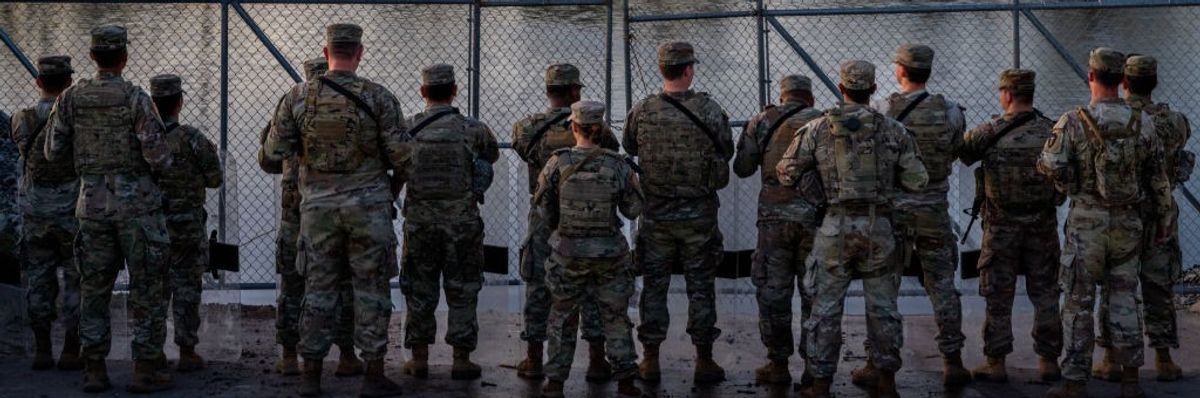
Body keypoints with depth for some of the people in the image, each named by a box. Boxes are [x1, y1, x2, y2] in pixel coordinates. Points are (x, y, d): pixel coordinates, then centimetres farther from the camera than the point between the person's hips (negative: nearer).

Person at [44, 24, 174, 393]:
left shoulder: (71, 98, -1)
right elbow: (157, 155, -16)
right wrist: (162, 163, 7)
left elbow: (53, 152, 3)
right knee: (146, 288, 3)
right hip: (138, 203, -4)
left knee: (94, 288, 11)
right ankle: (146, 370, 2)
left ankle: (94, 371, 10)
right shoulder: (135, 98, -12)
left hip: (93, 204, 4)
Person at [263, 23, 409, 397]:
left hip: (318, 206, 2)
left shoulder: (299, 96, -2)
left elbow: (274, 151, 1)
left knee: (318, 290, 8)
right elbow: (400, 154, -9)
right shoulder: (379, 97, -7)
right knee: (371, 290, 4)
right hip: (368, 207, -2)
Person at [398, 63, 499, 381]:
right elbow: (492, 155, 13)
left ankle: (419, 358, 15)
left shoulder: (407, 129, -5)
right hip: (462, 223, -1)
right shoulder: (472, 129, -7)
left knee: (419, 291, 11)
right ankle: (461, 360, 8)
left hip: (419, 222, 1)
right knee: (462, 292, 7)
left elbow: (399, 173, 6)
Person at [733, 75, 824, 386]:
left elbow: (742, 168, 9)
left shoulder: (763, 121, 5)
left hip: (775, 216, 0)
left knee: (773, 291, 7)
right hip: (816, 217, 0)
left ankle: (778, 366, 9)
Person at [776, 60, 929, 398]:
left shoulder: (817, 129, -1)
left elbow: (786, 175, 2)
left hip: (837, 227, -1)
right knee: (882, 307, 11)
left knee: (826, 308, 5)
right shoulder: (894, 131, 0)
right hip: (880, 228, 1)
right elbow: (917, 182, 0)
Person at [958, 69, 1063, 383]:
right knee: (1045, 295, 10)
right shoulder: (1052, 132, -4)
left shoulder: (990, 132, -11)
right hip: (1043, 227, 2)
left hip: (1001, 228, -2)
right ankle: (1048, 362, 13)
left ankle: (996, 364, 9)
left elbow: (960, 153, 0)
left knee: (998, 298, 6)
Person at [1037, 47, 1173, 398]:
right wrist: (1164, 217, 14)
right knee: (1124, 300, 10)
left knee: (1079, 303, 3)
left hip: (1087, 221, -3)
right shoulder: (1143, 123, -1)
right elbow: (1158, 177, 4)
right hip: (1128, 223, 3)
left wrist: (1068, 184, 5)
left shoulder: (1074, 122, -11)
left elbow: (1050, 166, -17)